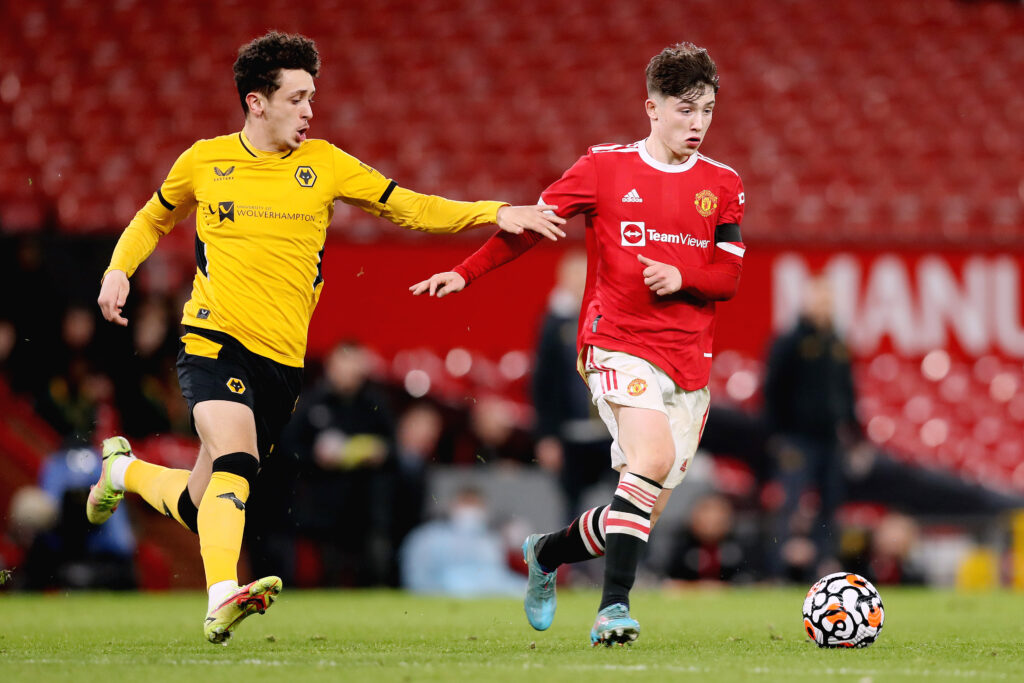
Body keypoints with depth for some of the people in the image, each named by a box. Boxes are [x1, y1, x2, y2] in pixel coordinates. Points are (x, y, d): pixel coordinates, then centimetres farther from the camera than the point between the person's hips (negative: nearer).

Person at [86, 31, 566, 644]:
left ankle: (127, 470, 36)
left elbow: (410, 209, 6)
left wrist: (497, 214, -5)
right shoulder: (204, 161, 5)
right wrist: (119, 270, 5)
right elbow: (153, 221, 23)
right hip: (214, 343, -3)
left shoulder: (323, 164, 6)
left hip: (283, 362, 3)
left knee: (200, 509, 6)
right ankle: (223, 597, -37)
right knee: (235, 459, -29)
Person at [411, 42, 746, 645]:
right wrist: (466, 273, 5)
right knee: (653, 458, -29)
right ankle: (614, 607, -30)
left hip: (690, 363, 4)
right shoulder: (605, 167, 3)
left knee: (645, 510, 3)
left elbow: (729, 276, 5)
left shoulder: (723, 184, 9)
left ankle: (549, 552, 32)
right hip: (618, 345, -4)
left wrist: (680, 275, -15)